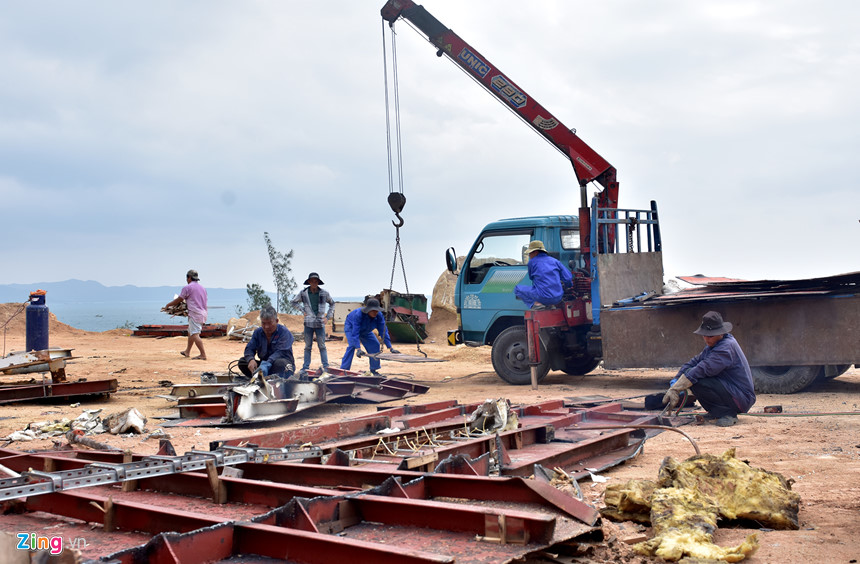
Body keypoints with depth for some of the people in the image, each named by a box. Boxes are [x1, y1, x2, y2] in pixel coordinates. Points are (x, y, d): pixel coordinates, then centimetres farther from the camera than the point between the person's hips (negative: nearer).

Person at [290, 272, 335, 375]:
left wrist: (328, 316, 8)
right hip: (308, 323, 0)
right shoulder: (303, 293, 1)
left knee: (322, 346, 1)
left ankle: (326, 367, 3)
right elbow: (293, 302, 16)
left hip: (320, 323, 0)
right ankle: (305, 368, 10)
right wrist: (302, 311, 5)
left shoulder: (324, 294, 2)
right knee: (308, 346, 5)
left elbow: (332, 304, 18)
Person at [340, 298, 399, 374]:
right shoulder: (358, 314, -43)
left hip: (365, 331, 5)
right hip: (351, 327, -5)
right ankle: (344, 369, -26)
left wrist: (390, 348, -33)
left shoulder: (379, 316, -29)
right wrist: (358, 349, -54)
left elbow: (383, 331, -27)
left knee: (375, 345, -4)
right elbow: (355, 333, -45)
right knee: (352, 345, -27)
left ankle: (373, 369, 9)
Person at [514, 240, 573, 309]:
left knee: (518, 288, 12)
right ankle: (550, 304, 15)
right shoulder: (555, 261, 9)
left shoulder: (532, 262, 1)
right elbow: (568, 279, 5)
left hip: (543, 297, -5)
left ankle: (534, 303, -7)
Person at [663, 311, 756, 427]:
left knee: (694, 380, -25)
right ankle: (716, 412, 11)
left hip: (741, 398, -10)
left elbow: (703, 369, -29)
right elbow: (695, 361, 12)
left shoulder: (727, 347, -21)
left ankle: (727, 413, -12)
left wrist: (675, 389, -32)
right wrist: (676, 380, -4)